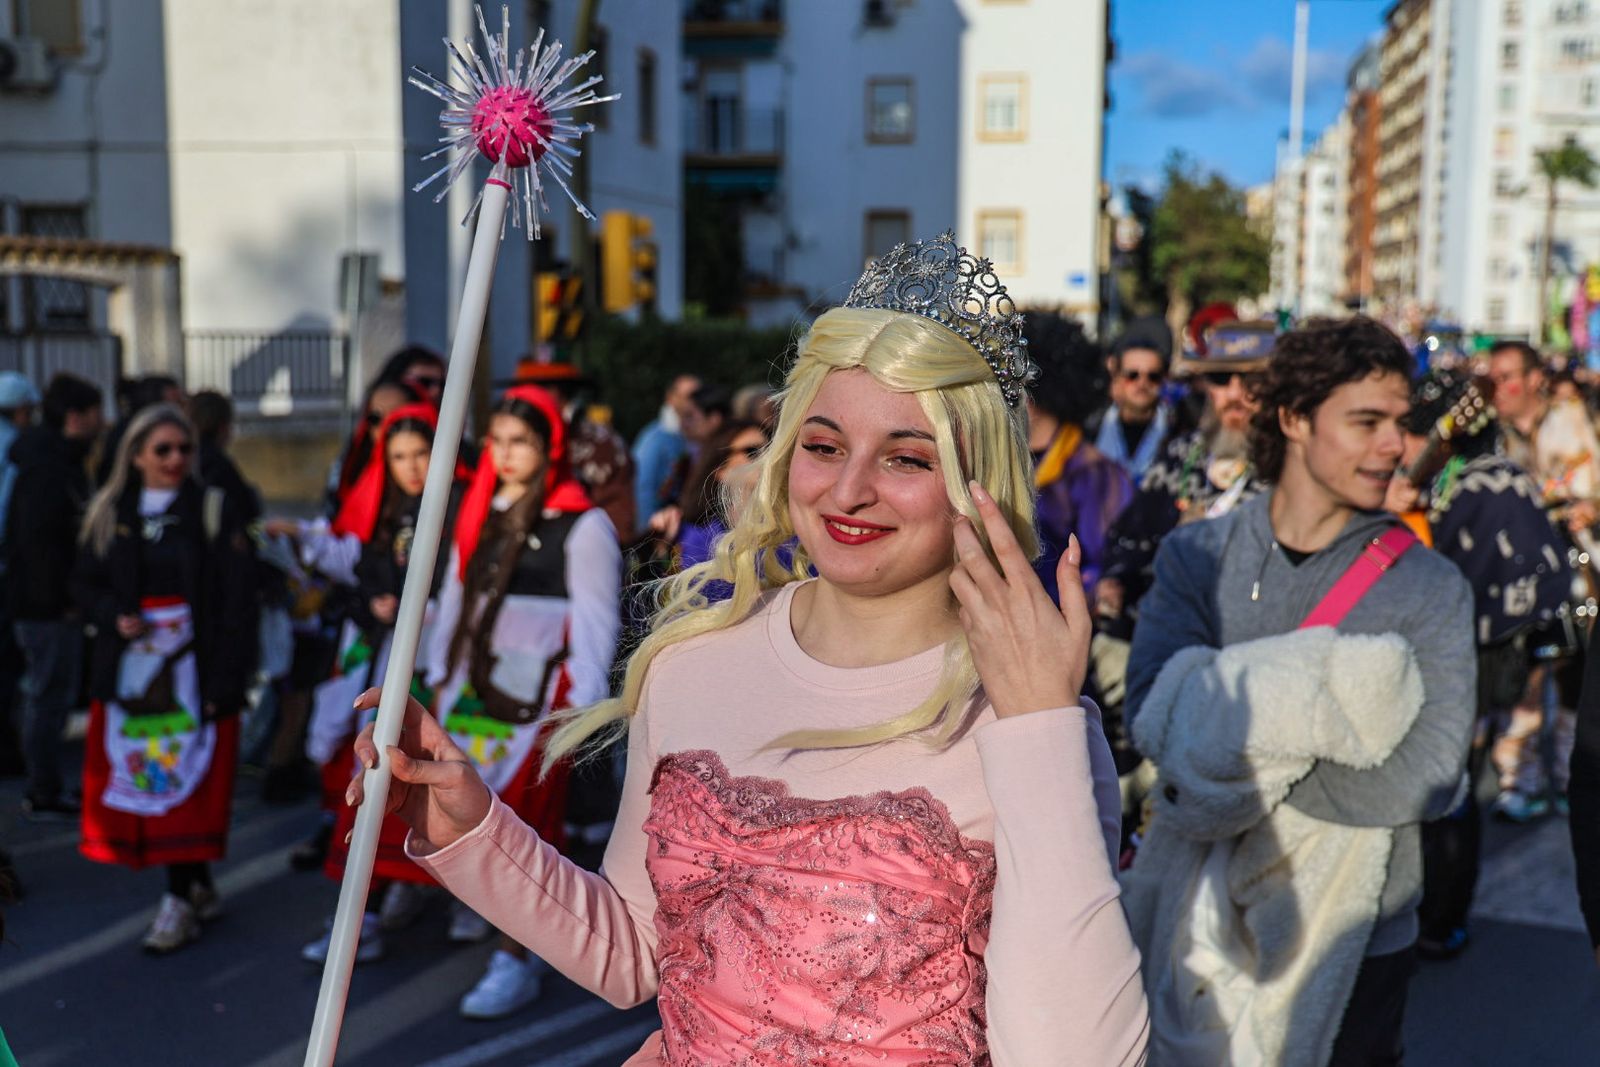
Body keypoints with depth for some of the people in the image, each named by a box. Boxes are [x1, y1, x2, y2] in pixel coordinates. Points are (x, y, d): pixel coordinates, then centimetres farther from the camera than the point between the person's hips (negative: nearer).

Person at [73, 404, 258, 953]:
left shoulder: (215, 510, -1)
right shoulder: (110, 513, 9)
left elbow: (237, 599, -6)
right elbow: (86, 583, 15)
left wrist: (225, 680, -13)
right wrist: (113, 616, -8)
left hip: (193, 670, -4)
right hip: (128, 667, 4)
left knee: (185, 780, -4)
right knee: (135, 777, 4)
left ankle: (181, 900, 7)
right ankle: (199, 887, 19)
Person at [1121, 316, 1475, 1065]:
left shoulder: (1432, 589, -8)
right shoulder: (1196, 556, -4)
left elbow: (1427, 779, -20)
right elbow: (1153, 715, -18)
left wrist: (1237, 773, -20)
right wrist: (1327, 701, -25)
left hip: (1354, 942, -1)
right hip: (1204, 923, 2)